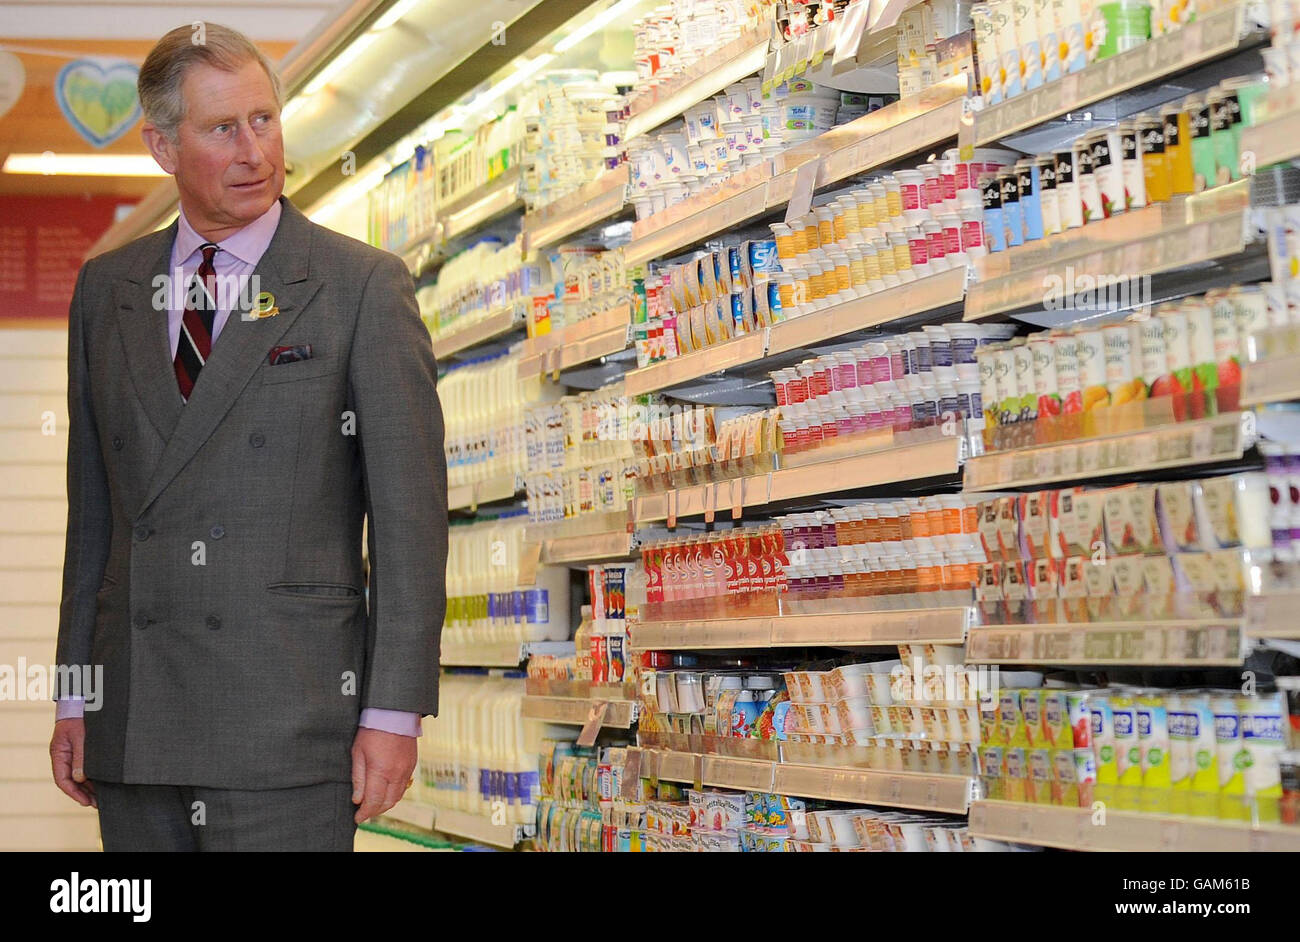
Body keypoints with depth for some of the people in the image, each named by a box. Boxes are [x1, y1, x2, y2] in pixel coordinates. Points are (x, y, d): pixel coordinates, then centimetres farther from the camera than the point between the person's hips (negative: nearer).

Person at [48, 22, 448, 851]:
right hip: (133, 720, 4)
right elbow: (92, 505, 16)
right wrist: (75, 695, 12)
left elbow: (410, 510, -4)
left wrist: (394, 712, -9)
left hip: (290, 717, -4)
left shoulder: (364, 286, 0)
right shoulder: (106, 288, 13)